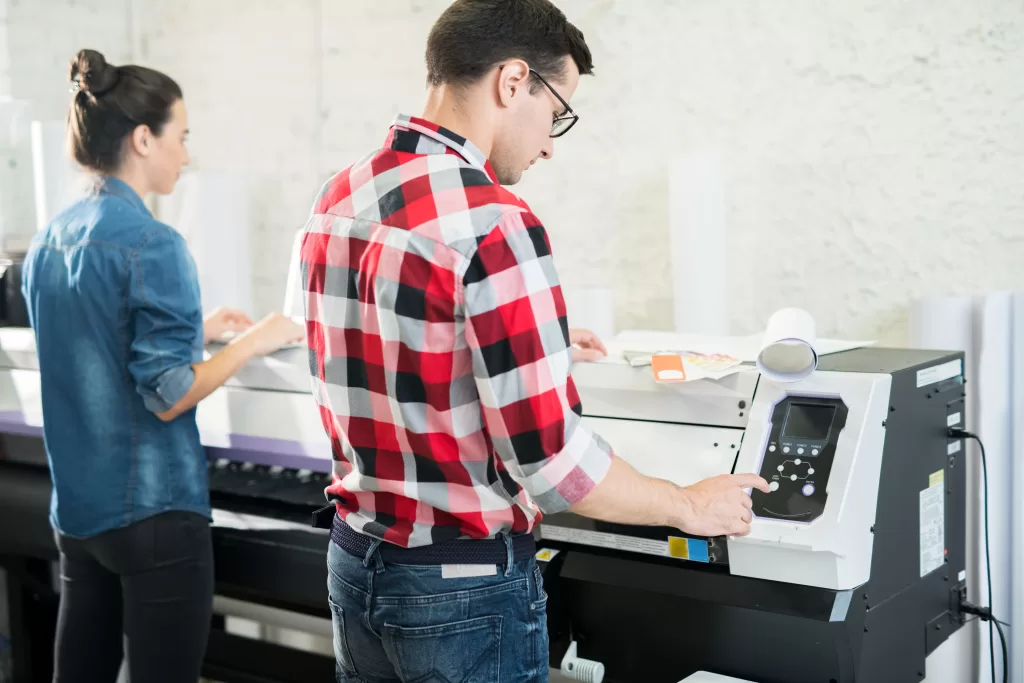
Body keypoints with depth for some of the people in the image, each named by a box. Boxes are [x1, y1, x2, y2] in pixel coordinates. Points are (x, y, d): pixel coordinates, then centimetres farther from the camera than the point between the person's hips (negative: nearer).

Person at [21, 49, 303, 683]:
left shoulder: (50, 241, 8)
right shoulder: (153, 244, -16)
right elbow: (167, 396, -18)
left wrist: (193, 329, 20)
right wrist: (254, 340, -7)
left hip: (76, 509, 8)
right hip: (153, 511, -8)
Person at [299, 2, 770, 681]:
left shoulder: (338, 199, 3)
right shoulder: (491, 223, -23)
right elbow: (551, 459, -23)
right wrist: (692, 506, -7)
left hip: (356, 563, 8)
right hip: (463, 587, -8)